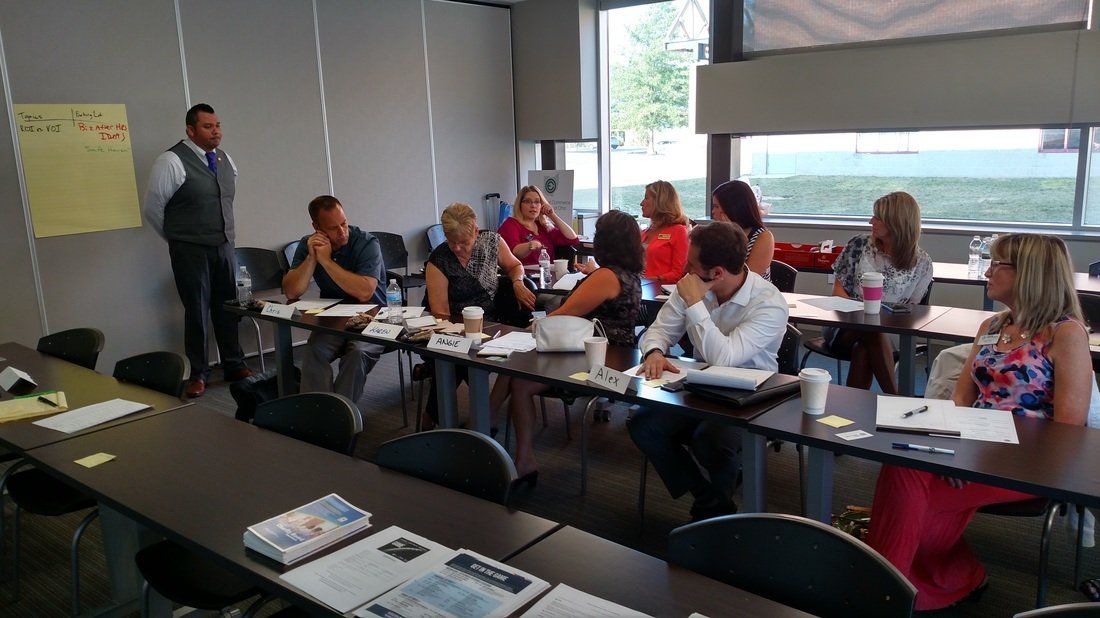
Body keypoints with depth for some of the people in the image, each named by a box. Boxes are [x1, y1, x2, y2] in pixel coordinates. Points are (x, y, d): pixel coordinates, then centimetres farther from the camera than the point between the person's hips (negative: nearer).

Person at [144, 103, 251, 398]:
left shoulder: (225, 159, 8)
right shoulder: (172, 161, -12)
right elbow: (153, 208, -7)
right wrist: (178, 238, 3)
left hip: (224, 247, 6)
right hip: (191, 252, -5)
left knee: (228, 309, 12)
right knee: (197, 313, 3)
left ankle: (234, 366, 26)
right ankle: (198, 374, 16)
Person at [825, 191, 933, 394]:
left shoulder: (921, 263, 3)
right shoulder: (860, 244, 6)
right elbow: (838, 288, 8)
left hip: (890, 331, -1)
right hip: (845, 328, 1)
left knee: (864, 348, -38)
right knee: (874, 332, -35)